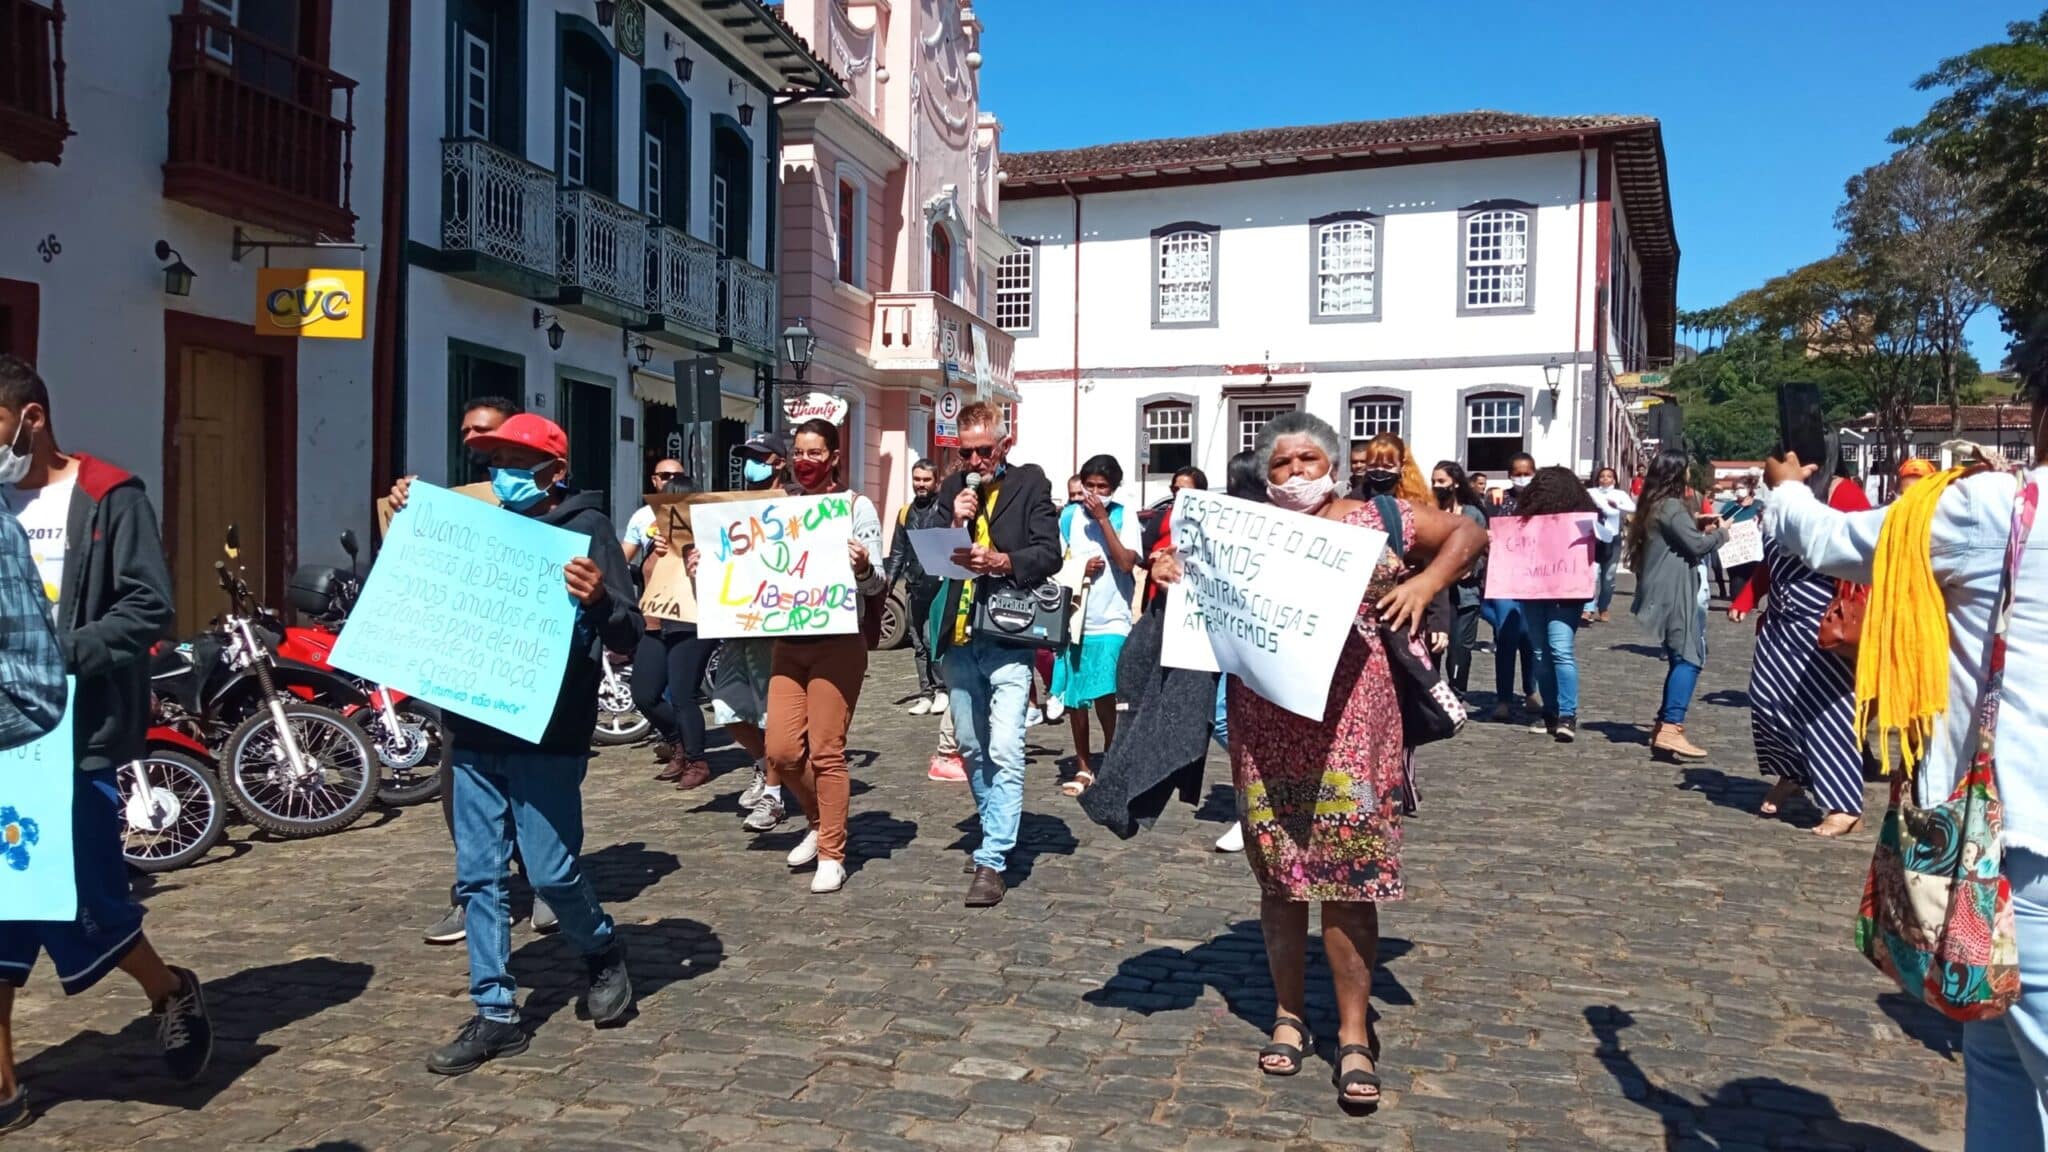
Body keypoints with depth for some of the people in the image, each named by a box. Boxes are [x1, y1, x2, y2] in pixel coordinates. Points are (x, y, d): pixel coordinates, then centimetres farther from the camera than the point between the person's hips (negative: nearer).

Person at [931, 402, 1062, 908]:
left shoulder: (1030, 482, 0)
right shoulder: (952, 488, 11)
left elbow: (1049, 554, -8)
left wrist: (1001, 561, -24)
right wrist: (955, 523, -10)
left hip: (1008, 637, -5)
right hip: (959, 636, 5)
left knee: (1004, 749, -13)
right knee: (972, 747, 15)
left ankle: (992, 860, -9)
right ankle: (997, 833, 35)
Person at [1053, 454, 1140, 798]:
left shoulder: (1124, 516, 0)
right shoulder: (1068, 516, 4)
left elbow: (1126, 563, -12)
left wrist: (1103, 519, -13)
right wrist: (1081, 569, -11)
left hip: (1111, 621, -3)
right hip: (1074, 618, 3)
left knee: (1103, 693, -13)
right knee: (1074, 698, 8)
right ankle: (1083, 766, 23)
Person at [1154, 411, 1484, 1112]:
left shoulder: (1373, 521, 4)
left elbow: (1467, 533, 12)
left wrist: (1424, 584, -4)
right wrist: (1170, 576, -5)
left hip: (1350, 723, -2)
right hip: (1265, 726, 2)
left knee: (1348, 874, -1)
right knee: (1279, 872, 10)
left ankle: (1354, 1036, 11)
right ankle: (1289, 1014, 26)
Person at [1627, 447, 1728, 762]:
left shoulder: (1654, 506, 17)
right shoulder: (1672, 507, -13)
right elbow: (1696, 545, -15)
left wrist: (1703, 532, 15)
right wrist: (1721, 534, 1)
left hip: (1666, 591, 10)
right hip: (1674, 592, -10)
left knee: (1681, 658, 12)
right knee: (1690, 657, -13)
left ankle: (1664, 725, 13)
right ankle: (1671, 728, -21)